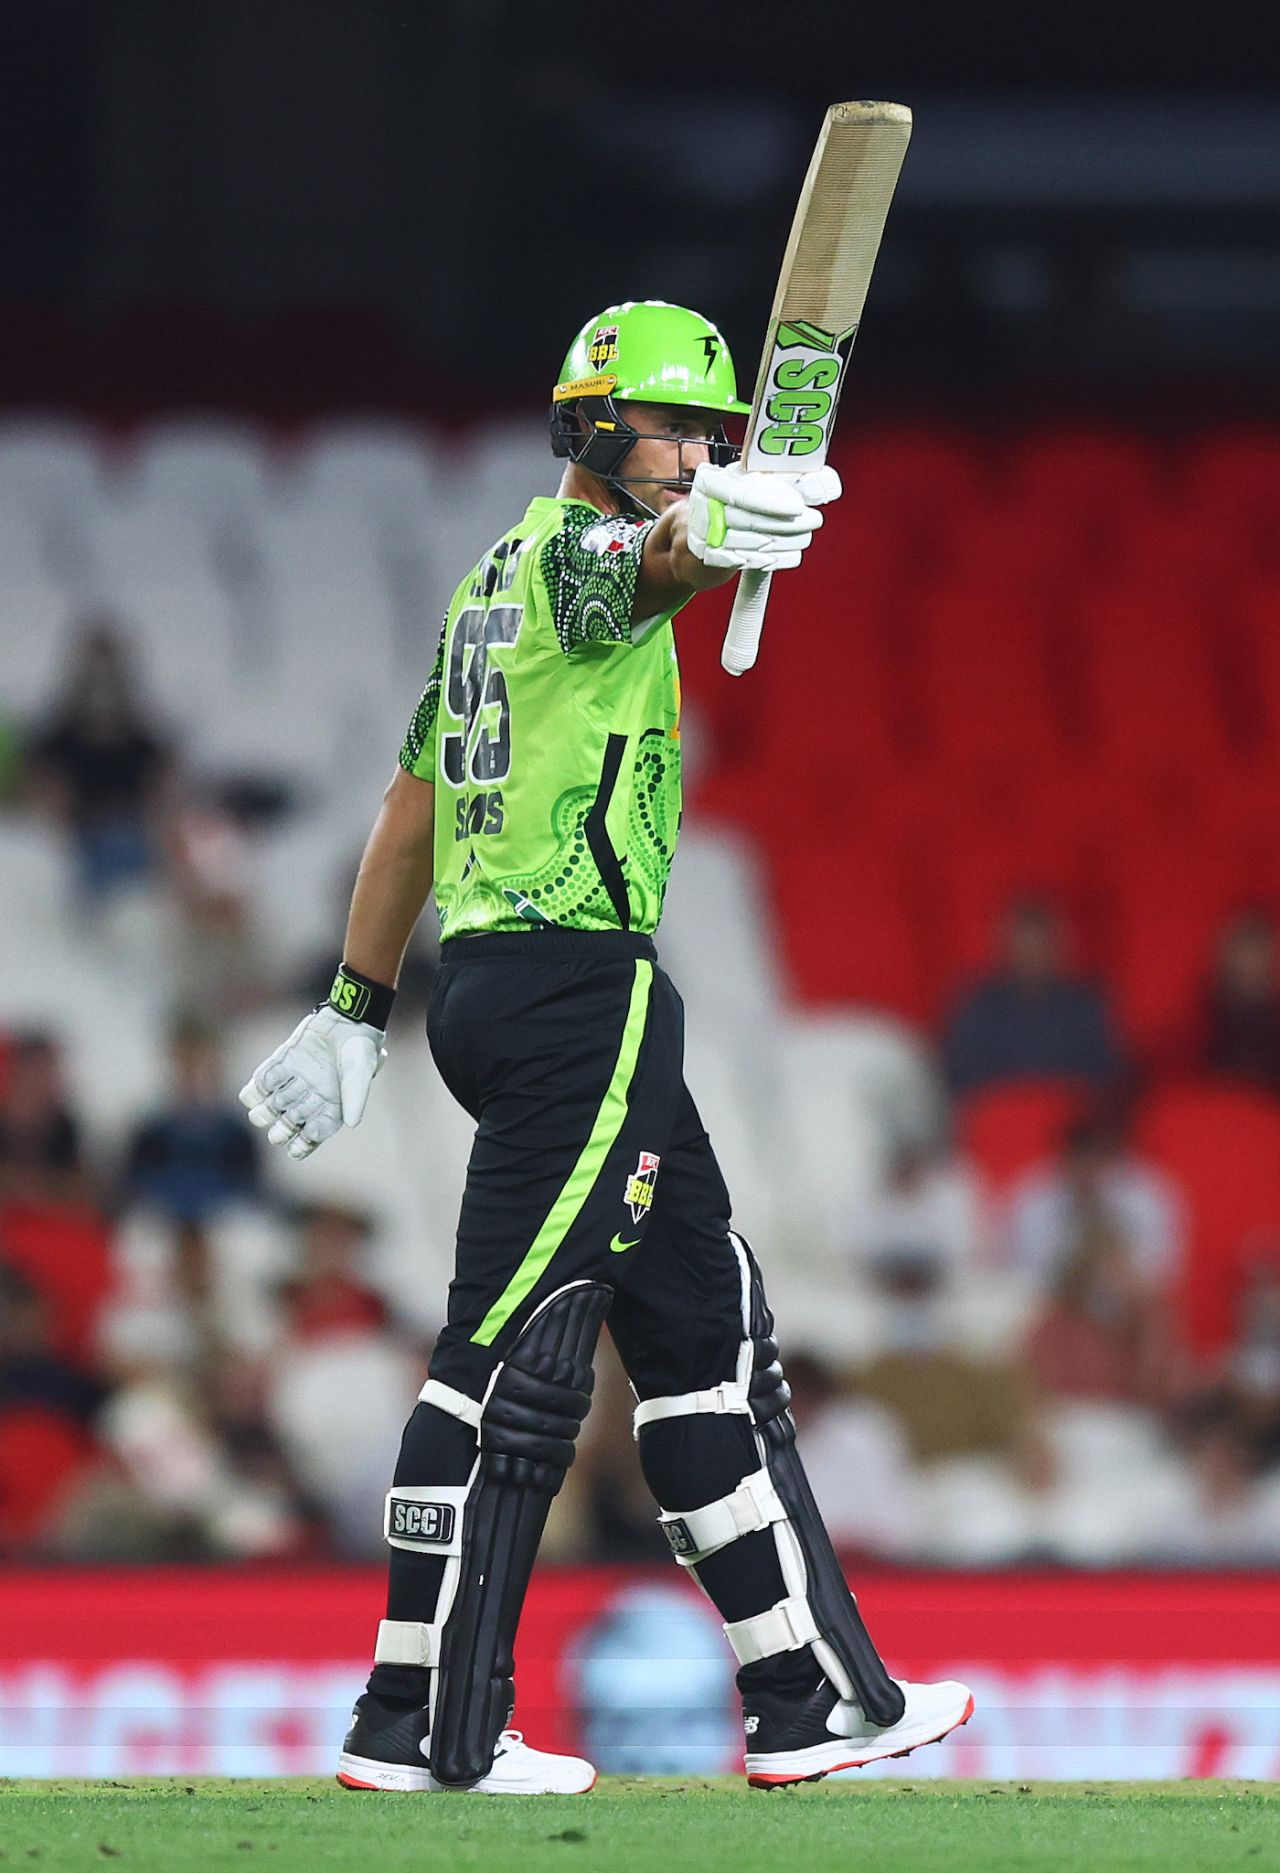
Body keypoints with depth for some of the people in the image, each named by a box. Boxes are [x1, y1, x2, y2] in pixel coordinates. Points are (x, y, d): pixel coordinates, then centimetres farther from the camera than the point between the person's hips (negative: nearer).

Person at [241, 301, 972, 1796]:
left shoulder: (493, 582, 20)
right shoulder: (574, 549, -9)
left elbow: (409, 813, 24)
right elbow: (649, 554, -35)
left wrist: (356, 1009, 27)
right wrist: (708, 528, -58)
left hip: (489, 984, 11)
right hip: (579, 986, -11)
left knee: (703, 1326, 13)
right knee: (514, 1350, -8)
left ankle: (812, 1694, 15)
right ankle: (423, 1726, -6)